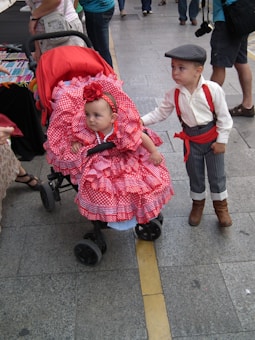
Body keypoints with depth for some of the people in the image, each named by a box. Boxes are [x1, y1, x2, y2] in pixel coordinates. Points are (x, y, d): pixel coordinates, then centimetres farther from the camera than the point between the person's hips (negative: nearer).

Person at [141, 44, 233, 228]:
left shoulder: (213, 89, -22)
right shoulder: (173, 94, -13)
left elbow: (224, 116, -14)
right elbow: (161, 113, -1)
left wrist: (221, 140, -11)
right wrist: (142, 120, -14)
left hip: (212, 139, -2)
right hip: (191, 141, 2)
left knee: (217, 175, 12)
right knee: (195, 175, 18)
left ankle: (221, 205, 35)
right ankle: (198, 203, 41)